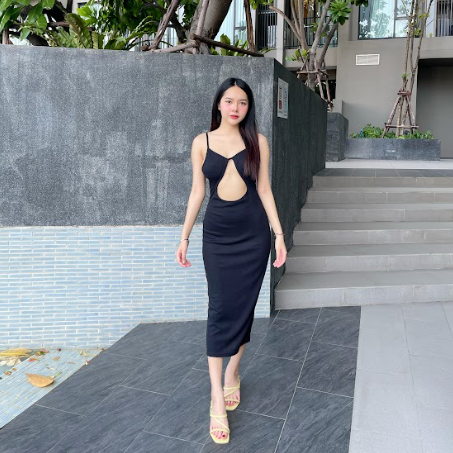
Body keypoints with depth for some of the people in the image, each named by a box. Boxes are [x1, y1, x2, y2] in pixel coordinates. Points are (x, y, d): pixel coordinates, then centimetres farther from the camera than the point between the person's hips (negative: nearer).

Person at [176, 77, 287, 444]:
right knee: (220, 309, -3)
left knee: (243, 307, 7)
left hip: (253, 232, 1)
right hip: (217, 234, 0)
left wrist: (279, 233, -1)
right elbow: (197, 192, 6)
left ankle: (232, 374, 28)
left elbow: (264, 189, 4)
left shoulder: (258, 141, 3)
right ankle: (217, 398, 4)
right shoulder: (202, 142, 4)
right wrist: (184, 236, 4)